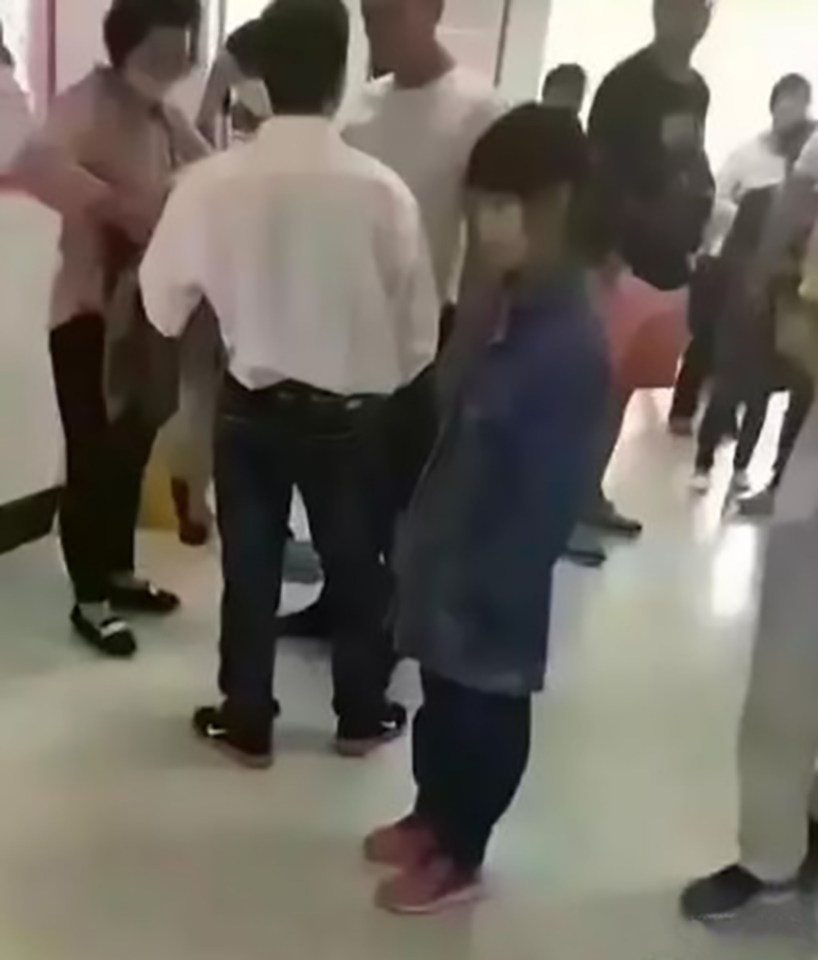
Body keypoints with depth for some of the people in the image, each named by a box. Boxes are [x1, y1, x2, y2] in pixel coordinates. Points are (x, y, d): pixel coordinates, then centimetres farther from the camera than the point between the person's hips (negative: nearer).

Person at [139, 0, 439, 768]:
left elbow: (162, 303, -1)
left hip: (250, 408, 1)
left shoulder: (212, 182, -13)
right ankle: (361, 716, 35)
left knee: (249, 569, 16)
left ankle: (247, 723, 30)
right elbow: (418, 327, -6)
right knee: (357, 566, 18)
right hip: (351, 415, 0)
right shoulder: (382, 189, -15)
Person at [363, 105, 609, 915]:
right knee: (439, 697, 24)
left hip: (494, 578, -8)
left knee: (484, 714, 13)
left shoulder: (572, 345, -24)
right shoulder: (500, 307, 2)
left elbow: (551, 496, -22)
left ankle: (460, 854, 32)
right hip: (445, 549, 8)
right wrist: (419, 533, 14)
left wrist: (490, 586, -18)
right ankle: (431, 817, 45)